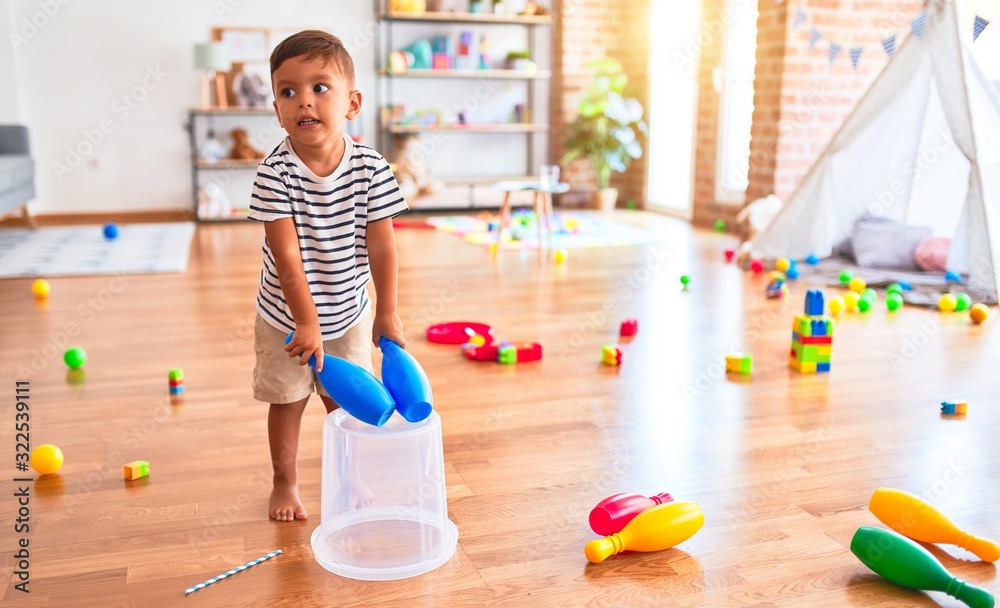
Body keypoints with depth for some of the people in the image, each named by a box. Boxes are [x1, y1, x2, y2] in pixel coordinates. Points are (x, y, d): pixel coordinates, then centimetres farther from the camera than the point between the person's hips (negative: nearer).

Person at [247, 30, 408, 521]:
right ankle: (285, 483, 34)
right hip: (286, 316, -1)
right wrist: (307, 321, -26)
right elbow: (286, 254, -24)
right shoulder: (275, 173, -22)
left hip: (349, 311, 2)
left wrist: (386, 312, -10)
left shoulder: (370, 168, -17)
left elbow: (381, 245, -12)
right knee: (287, 400, 12)